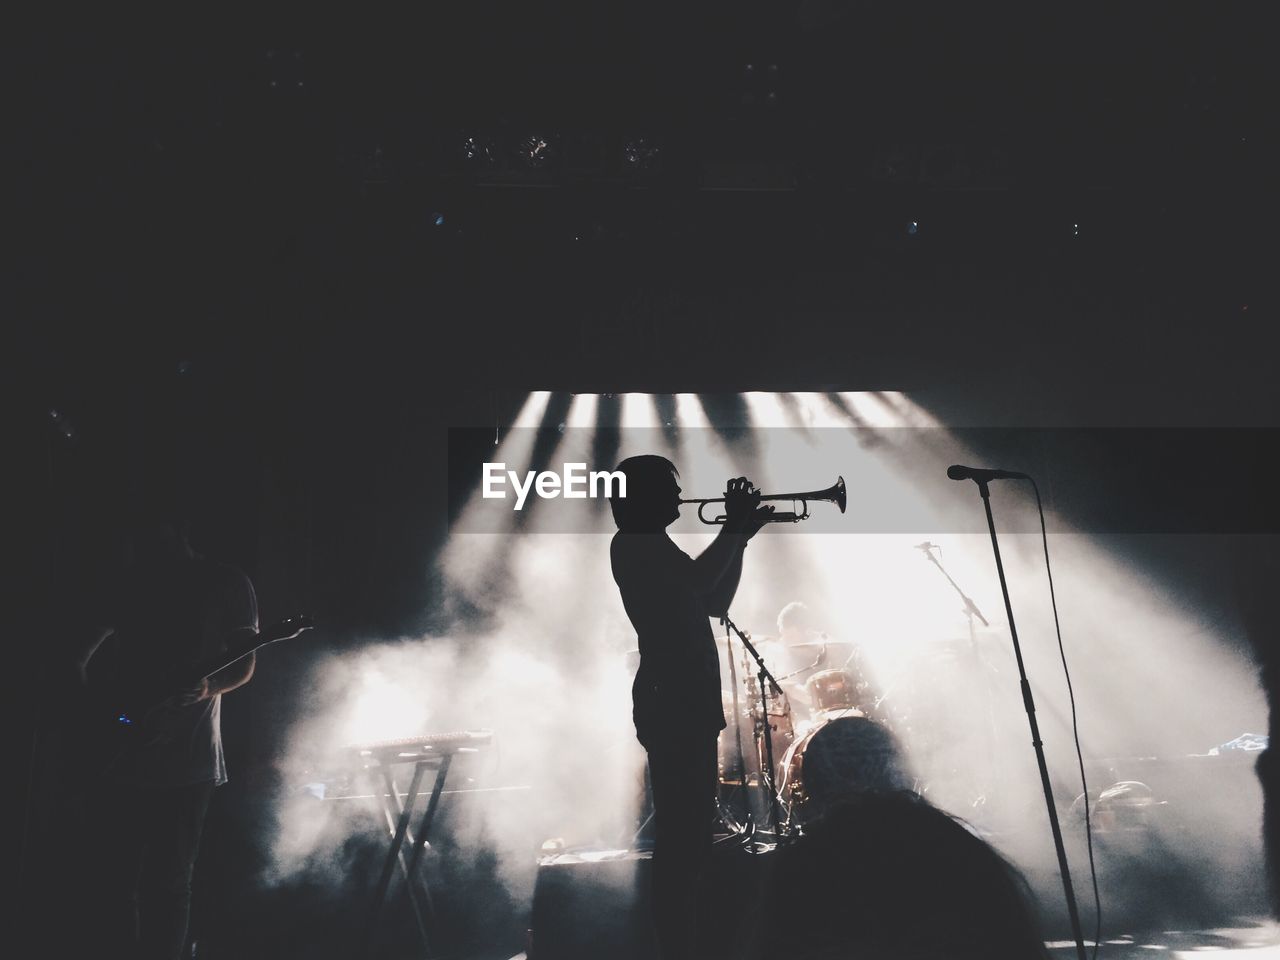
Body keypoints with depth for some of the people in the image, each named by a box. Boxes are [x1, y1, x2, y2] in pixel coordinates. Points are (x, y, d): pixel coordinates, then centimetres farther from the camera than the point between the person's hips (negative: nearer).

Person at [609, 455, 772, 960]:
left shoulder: (656, 548, 23)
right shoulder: (632, 545, -7)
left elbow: (715, 602, 24)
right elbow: (696, 581, -22)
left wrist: (739, 536, 15)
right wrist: (735, 529, -9)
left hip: (689, 702, 10)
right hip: (669, 703, -10)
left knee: (690, 828, 13)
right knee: (679, 830, -9)